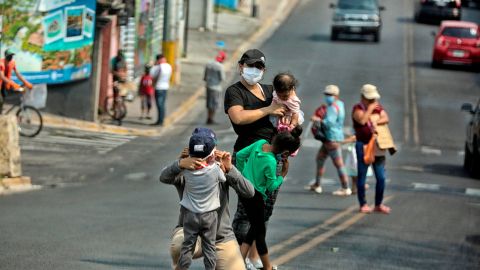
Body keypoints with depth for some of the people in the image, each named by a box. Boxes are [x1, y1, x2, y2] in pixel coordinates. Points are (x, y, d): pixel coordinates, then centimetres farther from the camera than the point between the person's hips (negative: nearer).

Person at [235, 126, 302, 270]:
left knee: (255, 227, 19)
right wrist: (283, 174, -2)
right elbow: (271, 186, -15)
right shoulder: (270, 162, -27)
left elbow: (240, 155, 6)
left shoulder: (260, 143, -7)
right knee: (260, 231, 8)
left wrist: (242, 172, 18)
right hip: (255, 196, -8)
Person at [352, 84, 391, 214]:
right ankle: (363, 204, 9)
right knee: (362, 176, 1)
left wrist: (375, 121, -17)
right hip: (363, 145, -5)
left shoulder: (378, 107, 13)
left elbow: (386, 119, -1)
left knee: (381, 177, 3)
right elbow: (362, 120, -22)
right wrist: (370, 109, -14)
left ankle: (379, 204, 13)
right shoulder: (358, 108, -4)